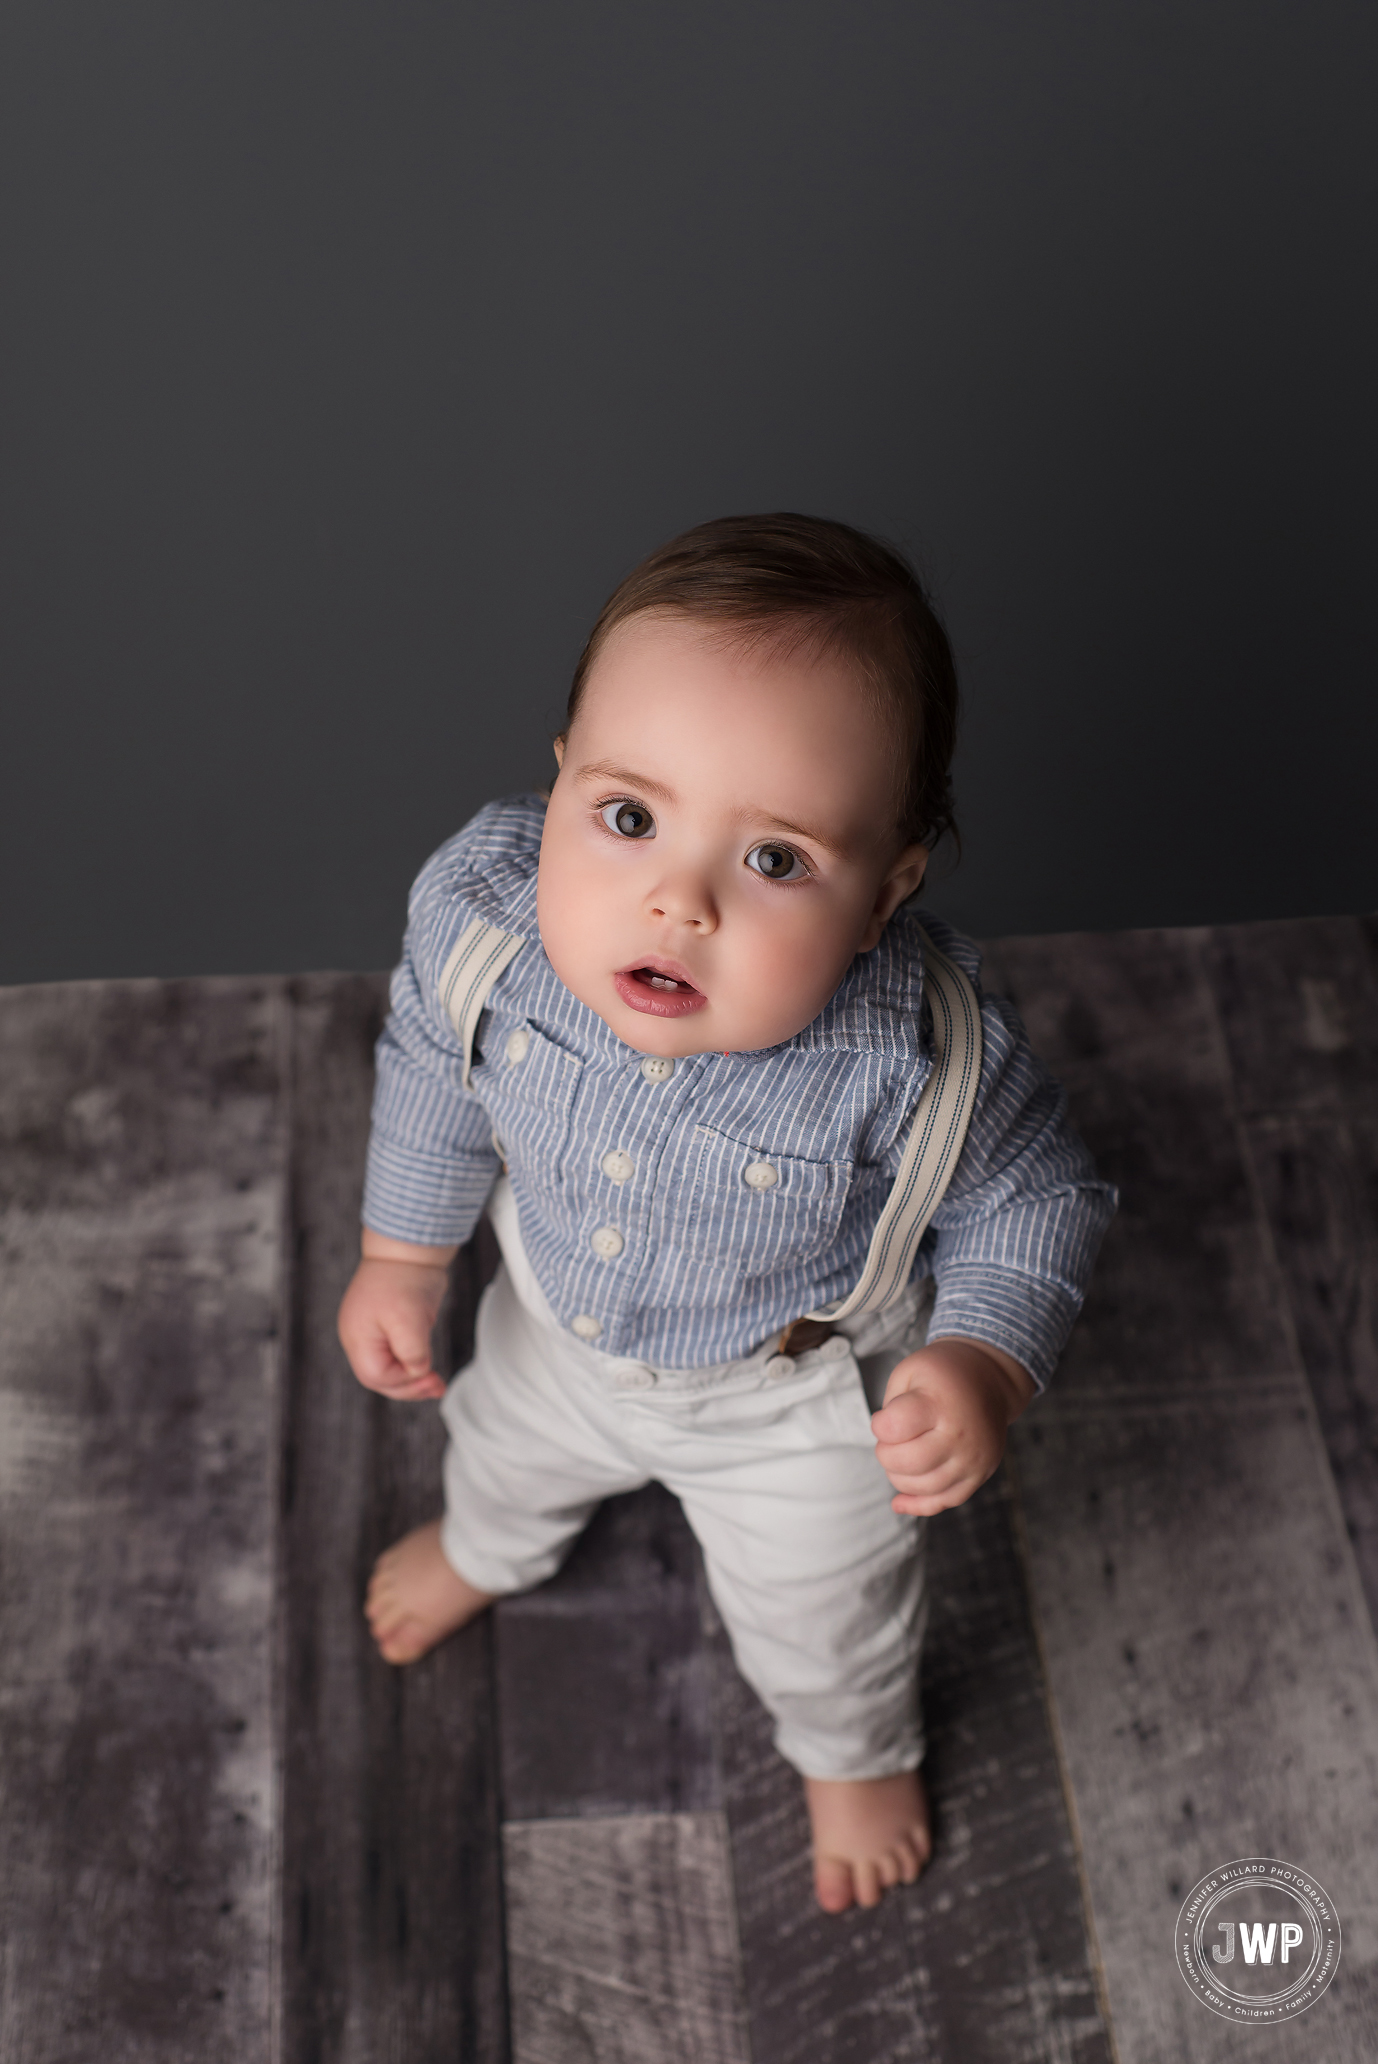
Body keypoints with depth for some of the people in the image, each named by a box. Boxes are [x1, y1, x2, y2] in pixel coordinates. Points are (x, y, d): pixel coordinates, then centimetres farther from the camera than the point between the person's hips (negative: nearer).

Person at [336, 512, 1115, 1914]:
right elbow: (433, 1075, -11)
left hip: (799, 1403, -2)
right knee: (506, 1450, 37)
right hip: (561, 1326, 3)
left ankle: (857, 1752, 66)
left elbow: (1031, 1197, -20)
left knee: (817, 1614, 28)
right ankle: (483, 1550, 77)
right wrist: (401, 1262, 1)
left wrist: (981, 1365, -35)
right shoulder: (478, 911, -34)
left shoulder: (921, 1058, -43)